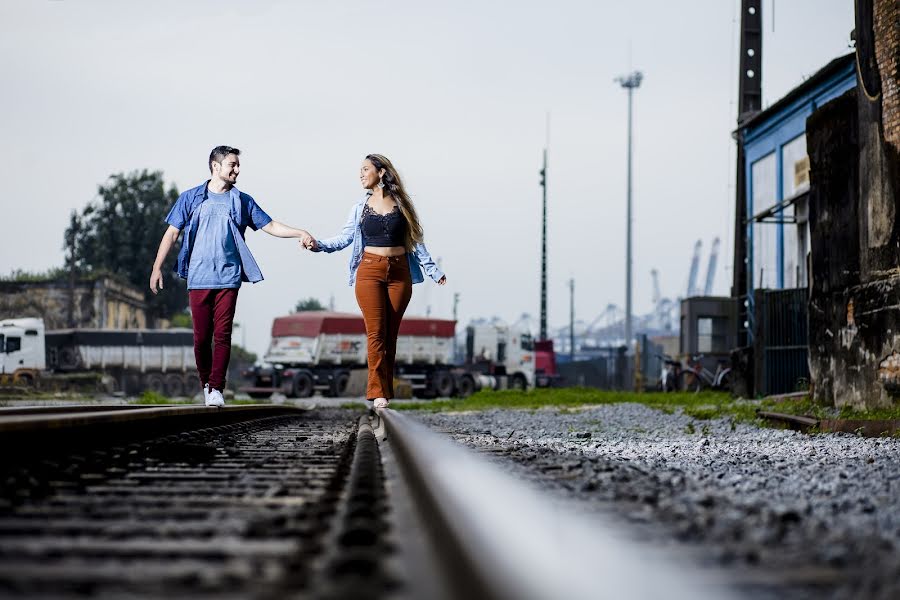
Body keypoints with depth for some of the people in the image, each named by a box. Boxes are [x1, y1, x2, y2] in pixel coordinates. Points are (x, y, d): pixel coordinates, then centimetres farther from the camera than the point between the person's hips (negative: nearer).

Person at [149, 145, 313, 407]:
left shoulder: (242, 201, 12)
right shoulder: (191, 198, 9)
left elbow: (270, 226, 12)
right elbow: (172, 233, 9)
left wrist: (300, 233, -2)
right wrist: (157, 267, 2)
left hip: (228, 278, 0)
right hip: (198, 278, 0)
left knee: (222, 334, -8)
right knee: (201, 336, -1)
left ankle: (216, 388, -7)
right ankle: (205, 384, 16)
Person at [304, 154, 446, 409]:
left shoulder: (400, 204, 7)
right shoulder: (360, 207, 8)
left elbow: (415, 241, 11)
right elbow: (345, 237, 2)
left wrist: (432, 270, 9)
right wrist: (318, 244, -12)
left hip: (399, 273, 1)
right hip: (370, 271, 0)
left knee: (391, 333, 2)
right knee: (376, 332, -8)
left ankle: (387, 390, 6)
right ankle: (378, 392, -8)